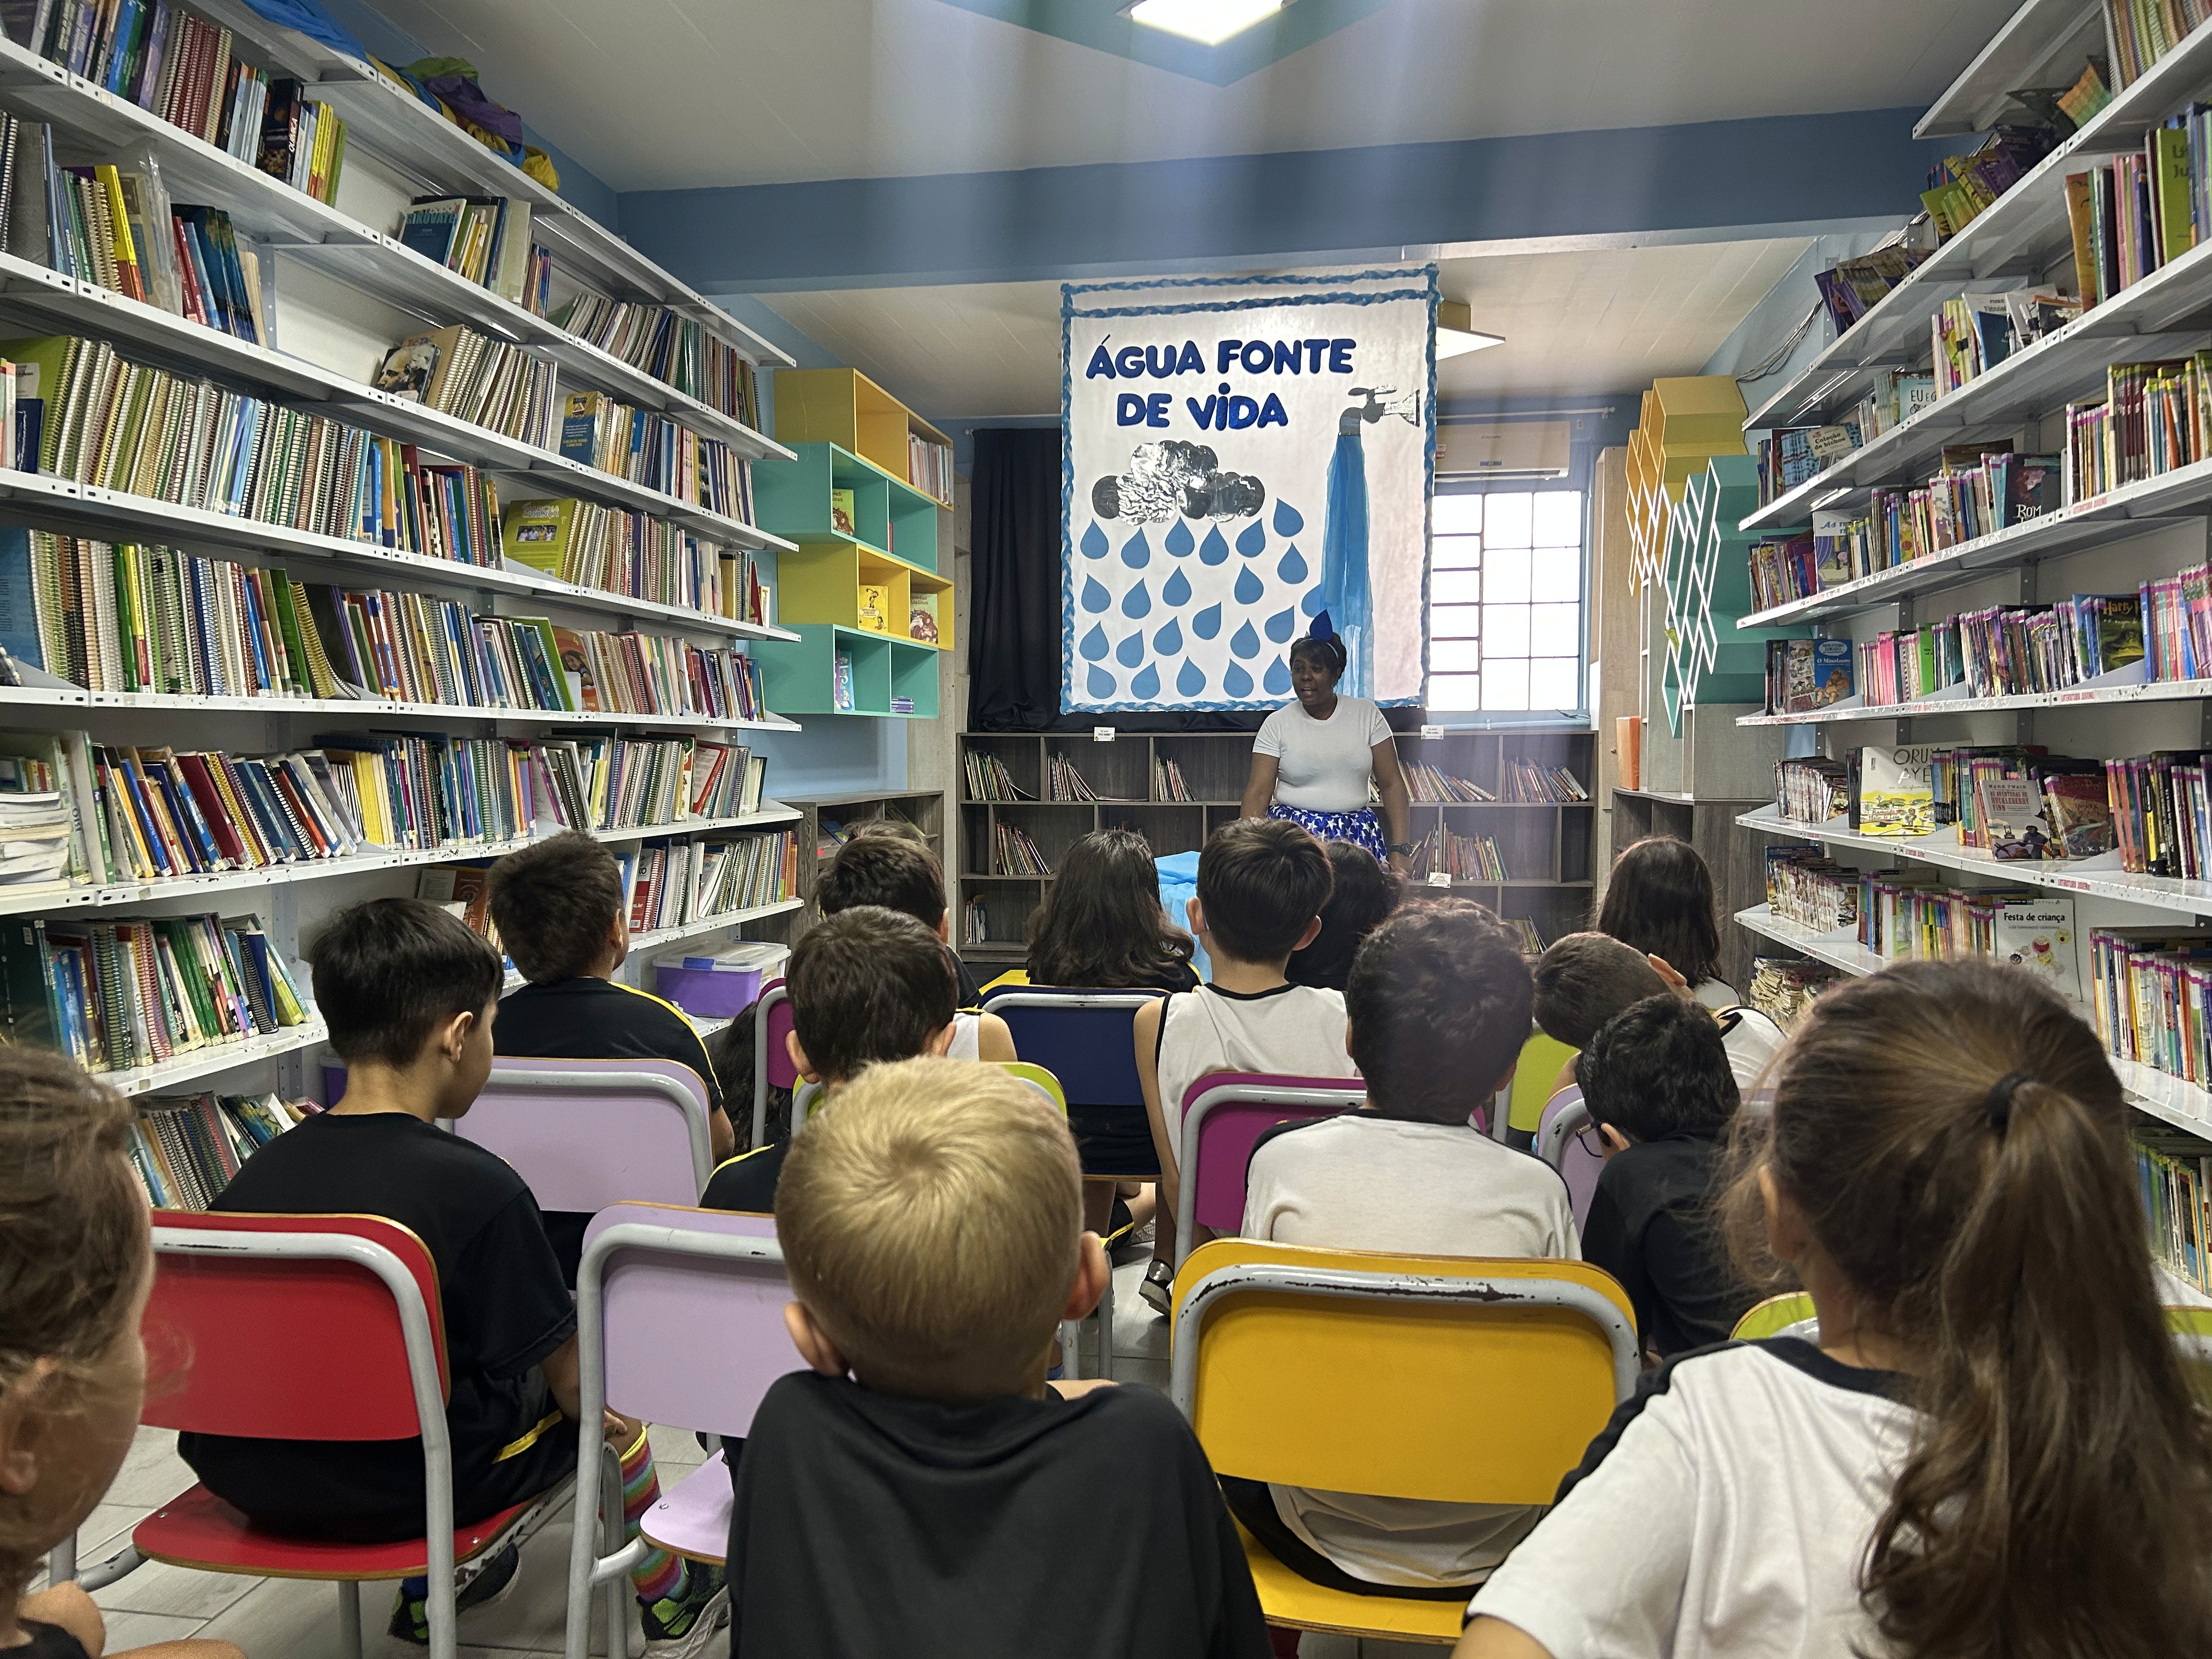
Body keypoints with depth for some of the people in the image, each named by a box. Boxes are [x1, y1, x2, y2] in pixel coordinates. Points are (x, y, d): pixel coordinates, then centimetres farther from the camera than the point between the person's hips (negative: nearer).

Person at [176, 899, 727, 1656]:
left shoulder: (257, 1174, -7)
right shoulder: (480, 1187, -24)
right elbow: (567, 1375, -15)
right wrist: (603, 1407, 6)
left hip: (246, 1478, 6)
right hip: (405, 1490, -6)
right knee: (609, 1402, 18)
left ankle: (426, 1591, 45)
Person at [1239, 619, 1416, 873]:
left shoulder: (1367, 714, 5)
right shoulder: (1276, 724, 3)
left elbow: (1392, 785, 3)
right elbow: (1258, 793, -1)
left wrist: (1400, 850, -5)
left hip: (1357, 836, 1)